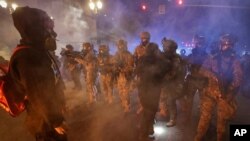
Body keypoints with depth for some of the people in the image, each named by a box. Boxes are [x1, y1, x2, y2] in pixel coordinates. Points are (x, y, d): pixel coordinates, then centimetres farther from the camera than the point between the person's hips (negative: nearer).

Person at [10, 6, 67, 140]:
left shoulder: (37, 51, 6)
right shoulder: (26, 57, -26)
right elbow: (38, 95, -28)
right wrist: (56, 122, -20)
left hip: (52, 113, 9)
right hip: (46, 121, -9)